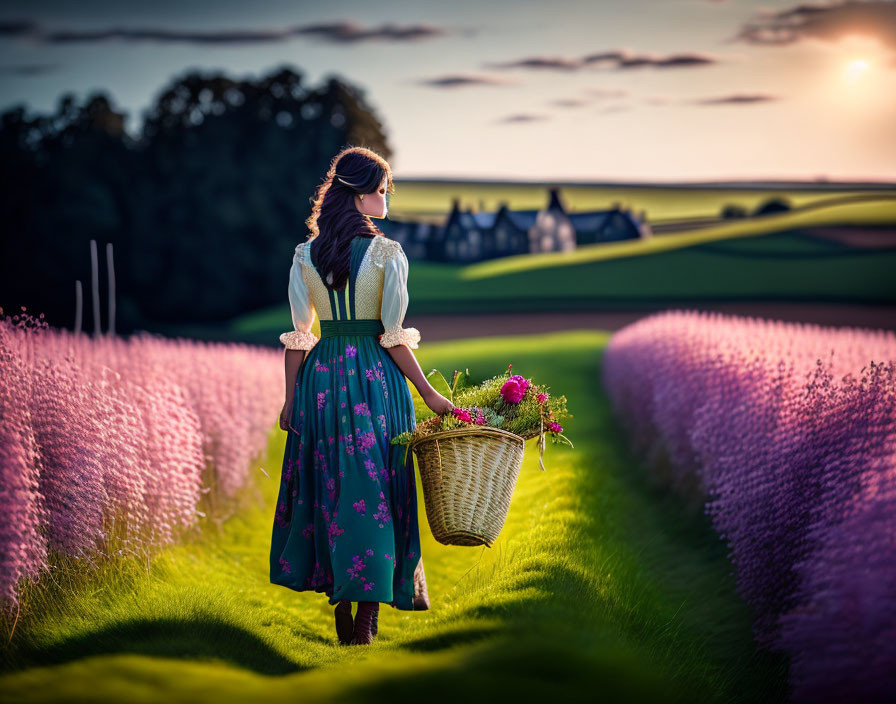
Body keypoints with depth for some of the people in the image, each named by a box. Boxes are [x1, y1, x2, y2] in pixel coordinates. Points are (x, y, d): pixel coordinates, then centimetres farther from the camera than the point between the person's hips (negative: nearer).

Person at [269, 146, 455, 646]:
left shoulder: (305, 256, 2)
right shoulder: (387, 254, -9)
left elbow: (298, 338, 2)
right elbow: (394, 338, -11)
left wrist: (291, 398, 9)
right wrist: (430, 394, -5)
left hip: (321, 377, 3)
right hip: (377, 378, -3)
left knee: (328, 488, 11)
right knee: (375, 490, 4)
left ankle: (341, 609, 16)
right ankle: (369, 612, 5)